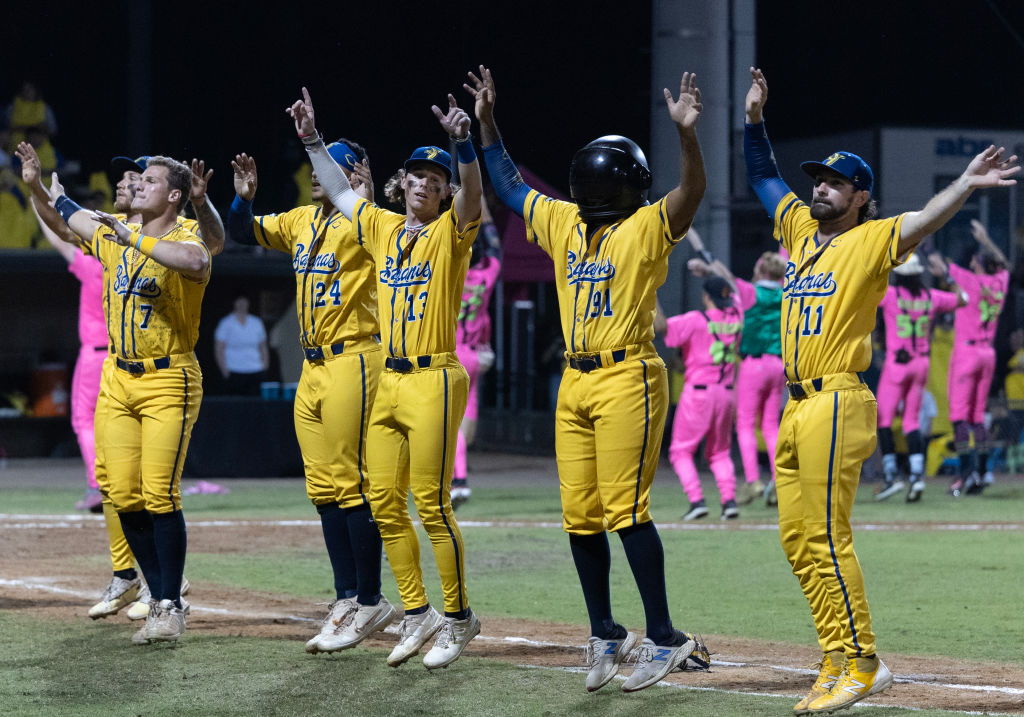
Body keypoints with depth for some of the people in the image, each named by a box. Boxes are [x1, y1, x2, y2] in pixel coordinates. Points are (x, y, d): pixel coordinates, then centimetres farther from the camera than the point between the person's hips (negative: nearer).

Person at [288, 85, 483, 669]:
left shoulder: (450, 232, -2)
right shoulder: (383, 228, 14)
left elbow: (473, 191, -21)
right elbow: (341, 193, 24)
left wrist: (463, 142, -37)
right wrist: (313, 140, 17)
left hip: (433, 380, -7)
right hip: (388, 384, 7)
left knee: (431, 503, -8)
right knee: (384, 502, 7)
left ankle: (459, 618, 4)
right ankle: (418, 614, 17)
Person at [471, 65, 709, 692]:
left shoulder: (649, 227, -4)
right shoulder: (564, 223, 16)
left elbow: (692, 191, -21)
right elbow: (511, 187, 27)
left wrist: (687, 133, -37)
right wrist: (487, 124, 21)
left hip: (629, 381, -7)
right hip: (575, 383, 7)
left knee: (625, 511, -11)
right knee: (580, 516, 7)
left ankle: (665, 638, -4)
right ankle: (605, 634, 18)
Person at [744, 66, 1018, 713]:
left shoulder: (871, 240, -4)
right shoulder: (801, 228, 16)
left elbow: (924, 219, -20)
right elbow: (764, 176, 27)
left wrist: (967, 185, -36)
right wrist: (755, 120, 16)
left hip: (837, 402, -8)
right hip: (796, 408, 8)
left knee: (825, 538, -13)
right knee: (797, 540, 7)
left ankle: (860, 664, -9)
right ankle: (841, 661, 11)